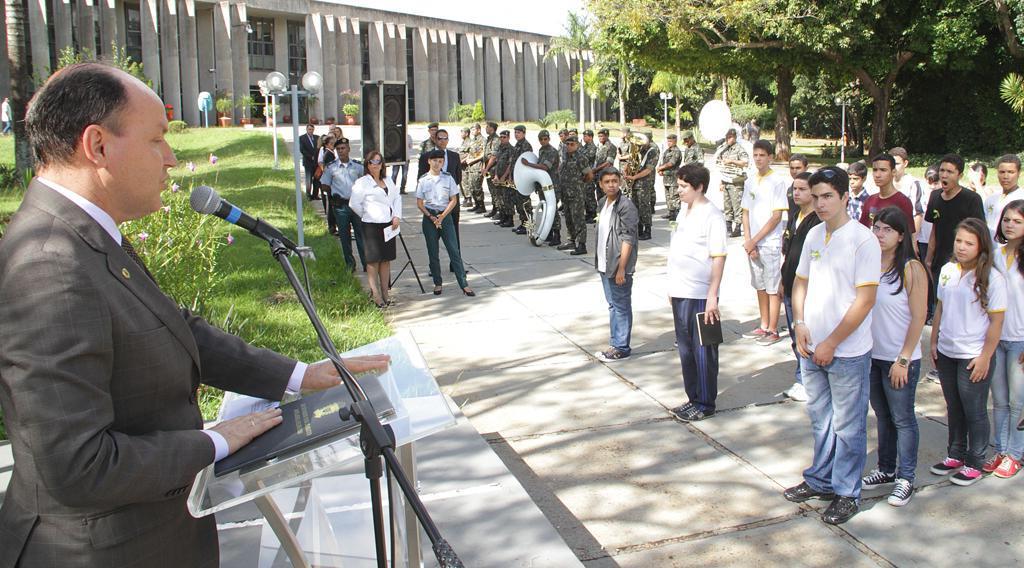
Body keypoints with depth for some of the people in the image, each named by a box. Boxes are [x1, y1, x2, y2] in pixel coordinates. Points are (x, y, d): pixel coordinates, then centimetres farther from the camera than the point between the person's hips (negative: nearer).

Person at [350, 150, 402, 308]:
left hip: (389, 225, 6)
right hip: (371, 226, -6)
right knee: (373, 260, -3)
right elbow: (354, 204, -6)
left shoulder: (388, 181, 14)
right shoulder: (362, 183, -5)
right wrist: (367, 216, 3)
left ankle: (385, 293, 15)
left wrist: (397, 216, 4)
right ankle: (376, 295, 1)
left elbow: (397, 197, 18)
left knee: (386, 259, 9)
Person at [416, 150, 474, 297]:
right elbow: (419, 203, 2)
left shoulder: (448, 178, 1)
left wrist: (442, 216, -10)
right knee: (433, 253, 6)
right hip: (429, 217, 0)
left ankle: (464, 284, -2)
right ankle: (437, 283, 18)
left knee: (454, 251, -3)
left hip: (445, 216, 0)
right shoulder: (423, 180, 0)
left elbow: (454, 200, 1)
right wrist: (431, 217, -11)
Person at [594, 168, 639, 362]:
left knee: (621, 307, 1)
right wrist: (600, 262, 16)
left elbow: (628, 239, -18)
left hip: (618, 267, -8)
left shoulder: (626, 206, -15)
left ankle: (621, 348, 10)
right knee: (612, 305, 16)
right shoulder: (603, 204, 10)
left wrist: (621, 268, -20)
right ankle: (615, 344, 26)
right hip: (604, 265, 8)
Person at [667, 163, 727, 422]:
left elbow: (719, 257, -17)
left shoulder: (711, 215, -14)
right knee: (685, 349, 15)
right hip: (680, 292, 8)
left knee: (702, 352, 3)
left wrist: (713, 296, -20)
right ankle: (693, 398, 27)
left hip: (700, 295, -8)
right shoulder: (684, 210, 11)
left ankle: (705, 404, 14)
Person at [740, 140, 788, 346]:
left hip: (770, 242, -6)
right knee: (760, 286, 14)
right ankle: (764, 326, 24)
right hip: (752, 244, 6)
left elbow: (777, 216, -12)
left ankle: (773, 330, 8)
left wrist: (754, 240, -13)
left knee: (772, 288, 1)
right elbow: (746, 213, 10)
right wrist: (748, 241, -3)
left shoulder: (777, 181, -9)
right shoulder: (750, 182, 9)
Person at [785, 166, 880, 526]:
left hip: (848, 353, -6)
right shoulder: (814, 236, 7)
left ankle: (847, 493, 19)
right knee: (820, 419, 19)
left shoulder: (862, 240, -14)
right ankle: (821, 480, 34)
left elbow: (865, 299, -16)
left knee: (848, 426, 5)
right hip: (812, 348, 7)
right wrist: (800, 324, -1)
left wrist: (831, 343, -16)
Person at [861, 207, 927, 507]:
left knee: (902, 419, 5)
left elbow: (918, 318, -12)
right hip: (871, 355, 5)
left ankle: (905, 478, 17)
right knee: (882, 416, 18)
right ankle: (886, 469, 31)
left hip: (899, 359, -5)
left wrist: (903, 360, -14)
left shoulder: (912, 269, -12)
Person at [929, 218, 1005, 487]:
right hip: (946, 353, 5)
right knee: (954, 408, 17)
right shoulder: (947, 270, 2)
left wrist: (985, 357, -13)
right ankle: (956, 454, 32)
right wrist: (934, 342, 12)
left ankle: (975, 462, 20)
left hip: (973, 357, -5)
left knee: (974, 411, 6)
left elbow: (996, 321, -12)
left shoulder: (992, 278, -14)